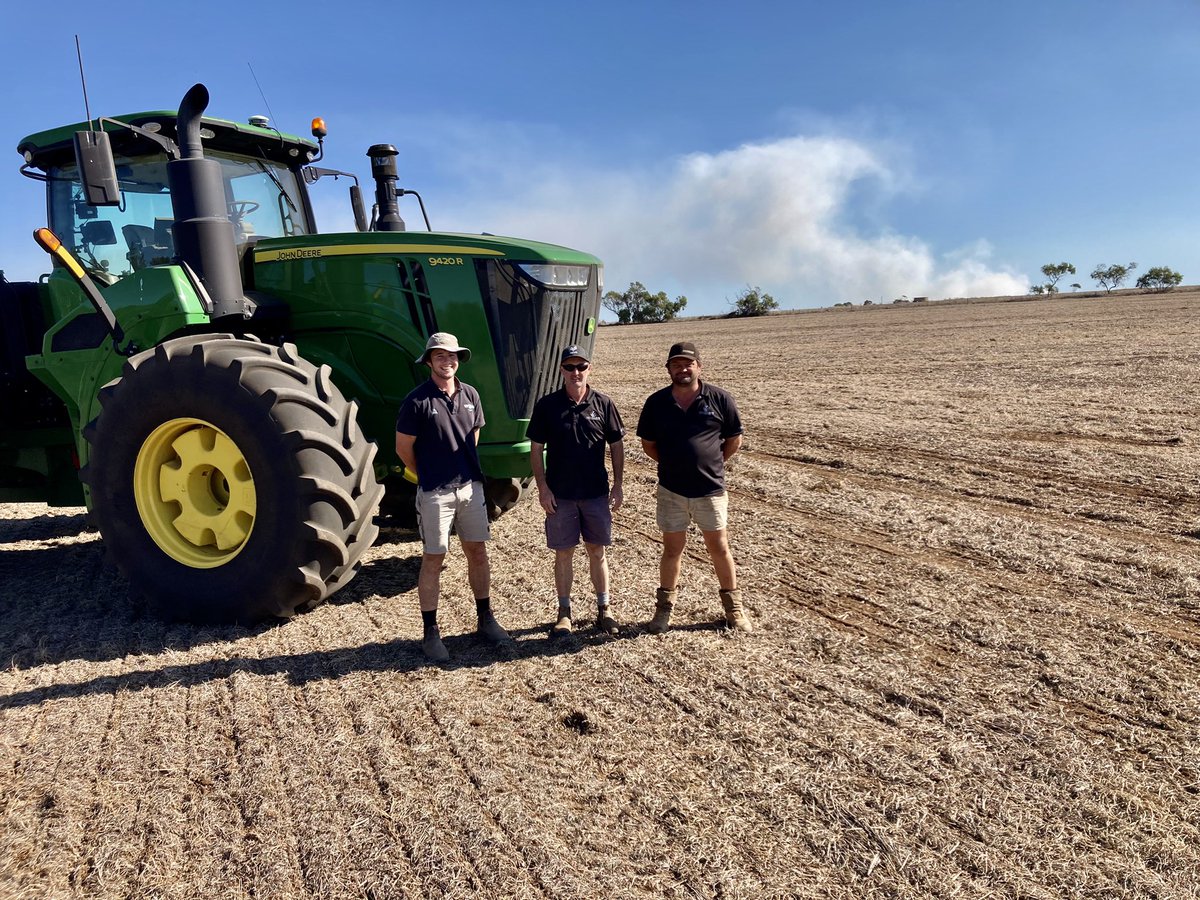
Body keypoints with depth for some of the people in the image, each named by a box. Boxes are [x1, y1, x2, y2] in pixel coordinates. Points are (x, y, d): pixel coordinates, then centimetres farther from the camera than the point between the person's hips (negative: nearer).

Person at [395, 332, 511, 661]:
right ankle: (431, 632, 14)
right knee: (433, 560, 3)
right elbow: (403, 448, -3)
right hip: (435, 493, -5)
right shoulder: (417, 400, -11)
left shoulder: (470, 395, 5)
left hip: (470, 487, 5)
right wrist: (428, 474, 7)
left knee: (477, 552, 12)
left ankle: (485, 619, 27)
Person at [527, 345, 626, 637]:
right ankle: (564, 612, 21)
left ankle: (604, 608, 24)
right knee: (563, 553, 8)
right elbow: (535, 449, -1)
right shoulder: (547, 405, -4)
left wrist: (618, 485, 0)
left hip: (596, 492, 1)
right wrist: (542, 488, -7)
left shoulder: (603, 404, -2)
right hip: (559, 494, -1)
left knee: (597, 550, 10)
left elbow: (616, 446, 5)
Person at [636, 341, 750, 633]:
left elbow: (735, 440, 5)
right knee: (672, 549, 10)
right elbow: (648, 444, 9)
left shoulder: (720, 398, -5)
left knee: (719, 548, 9)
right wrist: (674, 465, 5)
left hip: (711, 489, -1)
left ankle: (734, 608, 26)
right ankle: (664, 608, 25)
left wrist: (711, 464, 4)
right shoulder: (657, 402, -1)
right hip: (671, 491, 1)